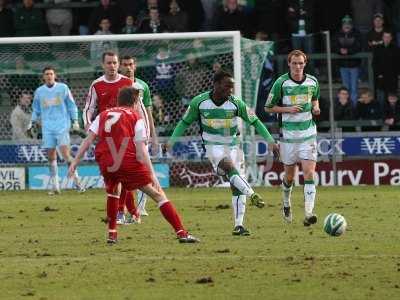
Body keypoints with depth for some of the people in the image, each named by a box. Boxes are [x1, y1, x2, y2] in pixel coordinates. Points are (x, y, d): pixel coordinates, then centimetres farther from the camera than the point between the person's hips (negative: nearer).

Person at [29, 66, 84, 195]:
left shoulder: (63, 88, 3)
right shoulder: (39, 91, 10)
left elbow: (71, 105, 7)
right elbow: (36, 110, 20)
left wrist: (75, 121, -1)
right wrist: (32, 123, 10)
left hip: (62, 126, -3)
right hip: (47, 128, 3)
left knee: (65, 153, -14)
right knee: (51, 156, 0)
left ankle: (76, 181, -7)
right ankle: (54, 186, 5)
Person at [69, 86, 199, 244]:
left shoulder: (103, 115, 18)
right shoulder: (136, 118, 7)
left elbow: (88, 140, 7)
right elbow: (141, 150, -2)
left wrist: (75, 162, 7)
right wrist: (152, 174, -4)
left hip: (107, 165, 4)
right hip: (130, 164, -4)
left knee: (113, 191, 34)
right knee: (158, 194, 5)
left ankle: (112, 234, 27)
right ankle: (181, 232, -5)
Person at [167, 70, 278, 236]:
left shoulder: (236, 103, -10)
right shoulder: (199, 102, -10)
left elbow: (254, 121, -2)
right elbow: (185, 122, 5)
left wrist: (270, 140, -8)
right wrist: (172, 140, -3)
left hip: (232, 145, 2)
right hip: (213, 146, -2)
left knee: (236, 186, -5)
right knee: (229, 165, -34)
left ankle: (239, 225, -1)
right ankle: (252, 194, -39)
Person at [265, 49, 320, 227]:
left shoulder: (313, 82, 3)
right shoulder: (281, 83, -6)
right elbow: (268, 107, 0)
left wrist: (315, 107, 0)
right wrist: (288, 109, -15)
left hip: (308, 134, 1)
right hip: (288, 136, -1)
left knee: (309, 173, -13)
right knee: (289, 175, 10)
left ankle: (308, 214, -18)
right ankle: (286, 203, 39)